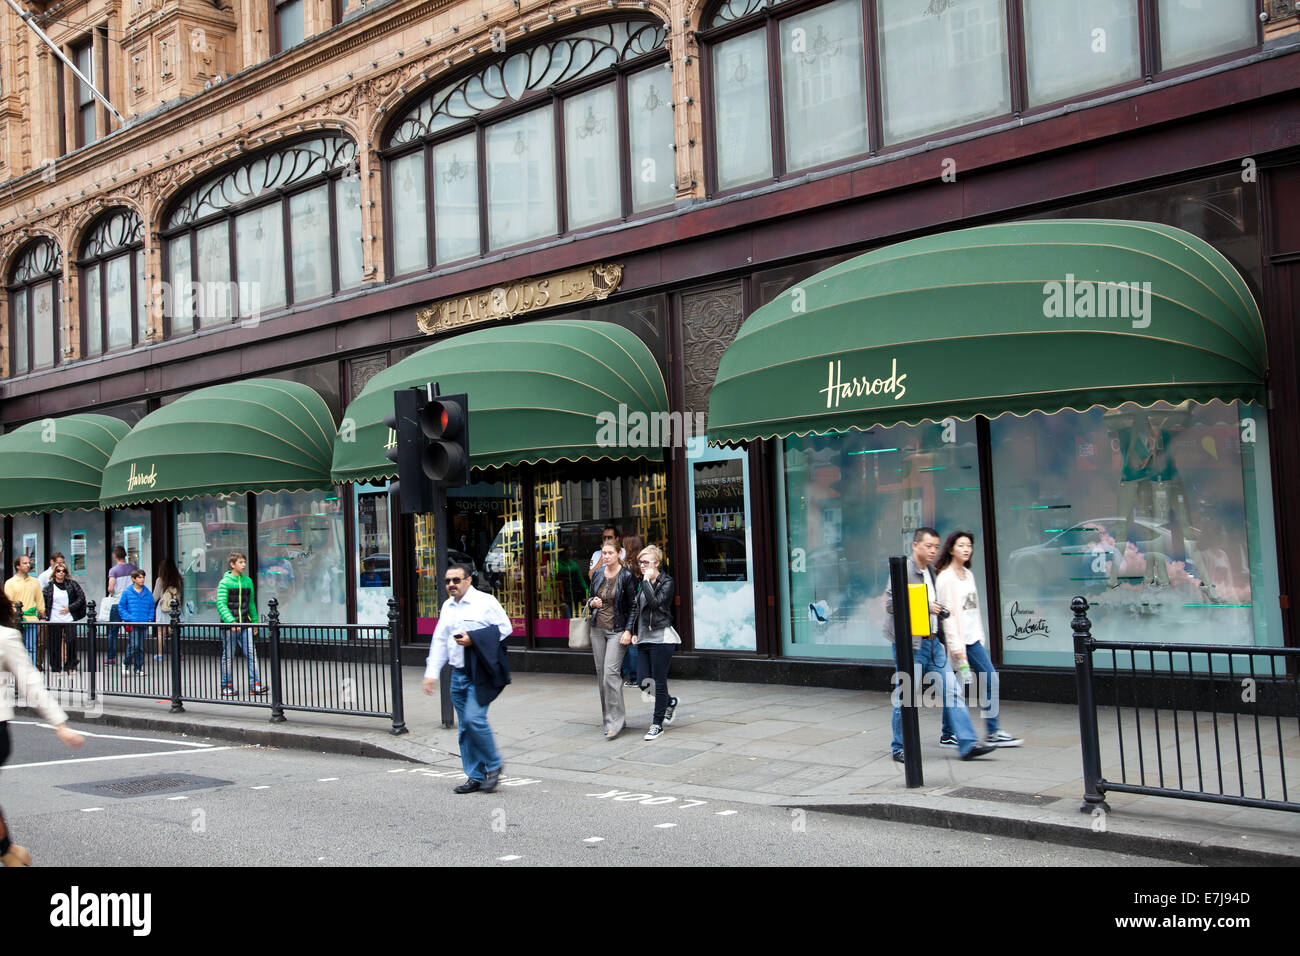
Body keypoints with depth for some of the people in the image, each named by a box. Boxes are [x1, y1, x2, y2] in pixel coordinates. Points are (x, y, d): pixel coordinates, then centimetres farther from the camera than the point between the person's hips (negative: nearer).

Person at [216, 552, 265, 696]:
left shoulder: (248, 581, 11)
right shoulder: (225, 582, -5)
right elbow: (221, 604, -13)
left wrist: (255, 622, 19)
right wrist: (231, 621, -23)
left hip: (245, 624, 4)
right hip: (229, 625, -4)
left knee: (251, 653, -5)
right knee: (228, 656, 4)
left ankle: (254, 684, -5)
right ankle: (226, 686, 14)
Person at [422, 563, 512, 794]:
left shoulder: (485, 601, -4)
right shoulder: (447, 606, 15)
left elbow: (505, 627, -7)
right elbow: (439, 641, 19)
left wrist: (474, 639, -15)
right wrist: (431, 673, 13)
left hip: (481, 672, -7)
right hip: (458, 673, 7)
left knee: (474, 718, -17)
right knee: (465, 727, 8)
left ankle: (493, 766, 3)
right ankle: (475, 776, 17)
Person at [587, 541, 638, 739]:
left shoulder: (626, 576, -7)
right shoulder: (597, 574, 8)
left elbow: (633, 606, -6)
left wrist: (628, 631, -14)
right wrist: (593, 603, -4)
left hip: (617, 630, -6)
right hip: (598, 628, 6)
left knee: (610, 672, -16)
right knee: (601, 673, 6)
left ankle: (615, 721, -11)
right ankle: (608, 718, 16)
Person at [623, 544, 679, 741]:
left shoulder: (666, 582, -6)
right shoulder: (642, 583, 14)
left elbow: (655, 602, -21)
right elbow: (635, 606, 17)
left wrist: (647, 580, -15)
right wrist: (632, 631, 8)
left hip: (661, 638, -7)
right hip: (644, 637, 7)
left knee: (659, 681, -2)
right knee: (643, 683, 4)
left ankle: (657, 724, 8)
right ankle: (670, 702, 30)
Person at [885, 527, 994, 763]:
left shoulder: (931, 571, 16)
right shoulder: (904, 569, -10)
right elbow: (891, 603, -18)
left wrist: (939, 610, 11)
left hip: (932, 642, 8)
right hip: (909, 643, -8)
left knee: (951, 690, 2)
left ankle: (968, 744, 5)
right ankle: (899, 748, 14)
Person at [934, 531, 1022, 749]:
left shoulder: (969, 574, 14)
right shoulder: (945, 577, -10)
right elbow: (948, 612, -15)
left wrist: (980, 637, 15)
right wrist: (956, 645, -18)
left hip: (973, 638, 8)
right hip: (957, 640, -8)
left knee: (990, 682, 5)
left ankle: (993, 733, 12)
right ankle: (947, 736, 9)